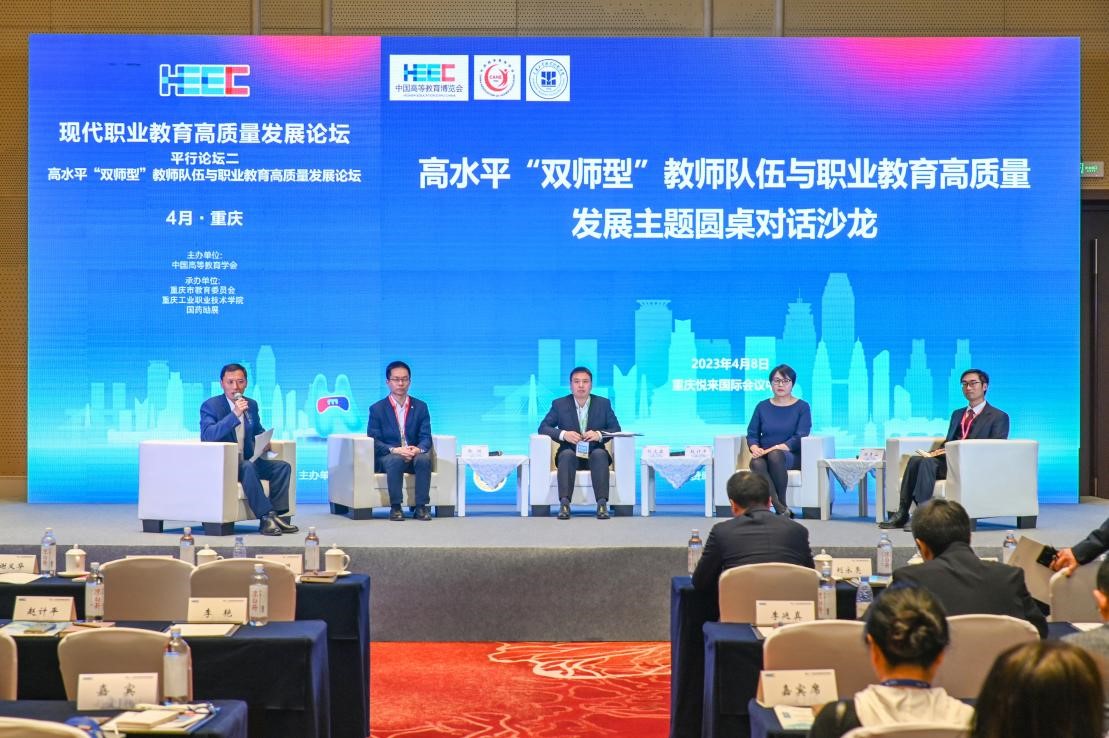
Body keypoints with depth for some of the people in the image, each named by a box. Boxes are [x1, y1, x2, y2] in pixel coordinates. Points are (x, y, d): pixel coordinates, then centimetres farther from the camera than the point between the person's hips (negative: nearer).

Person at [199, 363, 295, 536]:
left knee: (283, 466, -10)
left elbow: (258, 430, 25)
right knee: (247, 467, -36)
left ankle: (276, 514, -17)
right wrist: (235, 415, -31)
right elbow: (207, 435, -24)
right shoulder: (210, 405, -9)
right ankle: (266, 517, -34)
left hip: (246, 460, 7)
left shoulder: (251, 405, 10)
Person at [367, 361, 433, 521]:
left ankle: (421, 507, -28)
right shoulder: (377, 409, 4)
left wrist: (418, 449, -22)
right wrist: (395, 450, -22)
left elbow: (426, 438, 3)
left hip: (414, 455, 2)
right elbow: (373, 441, -4)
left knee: (424, 459, -33)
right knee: (395, 460, -37)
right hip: (388, 456, -2)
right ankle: (395, 507, -29)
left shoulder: (421, 407, 10)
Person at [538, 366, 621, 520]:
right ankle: (564, 503, -44)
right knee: (566, 454, -34)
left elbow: (616, 429, 2)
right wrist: (563, 434, -21)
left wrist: (599, 434, -20)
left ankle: (602, 503, -41)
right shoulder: (559, 404, 6)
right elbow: (543, 427, -1)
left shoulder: (603, 403, 7)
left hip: (594, 454, 0)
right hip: (571, 454, 0)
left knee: (600, 454, -34)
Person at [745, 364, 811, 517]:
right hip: (765, 455, 2)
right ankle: (781, 509, -43)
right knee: (756, 462, -35)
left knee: (775, 456, -38)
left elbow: (799, 437, -6)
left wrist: (775, 448, -19)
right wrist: (755, 448, -12)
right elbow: (752, 434, 12)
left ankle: (782, 503, -27)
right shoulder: (762, 407, 14)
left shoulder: (802, 407, 5)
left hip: (792, 456, -2)